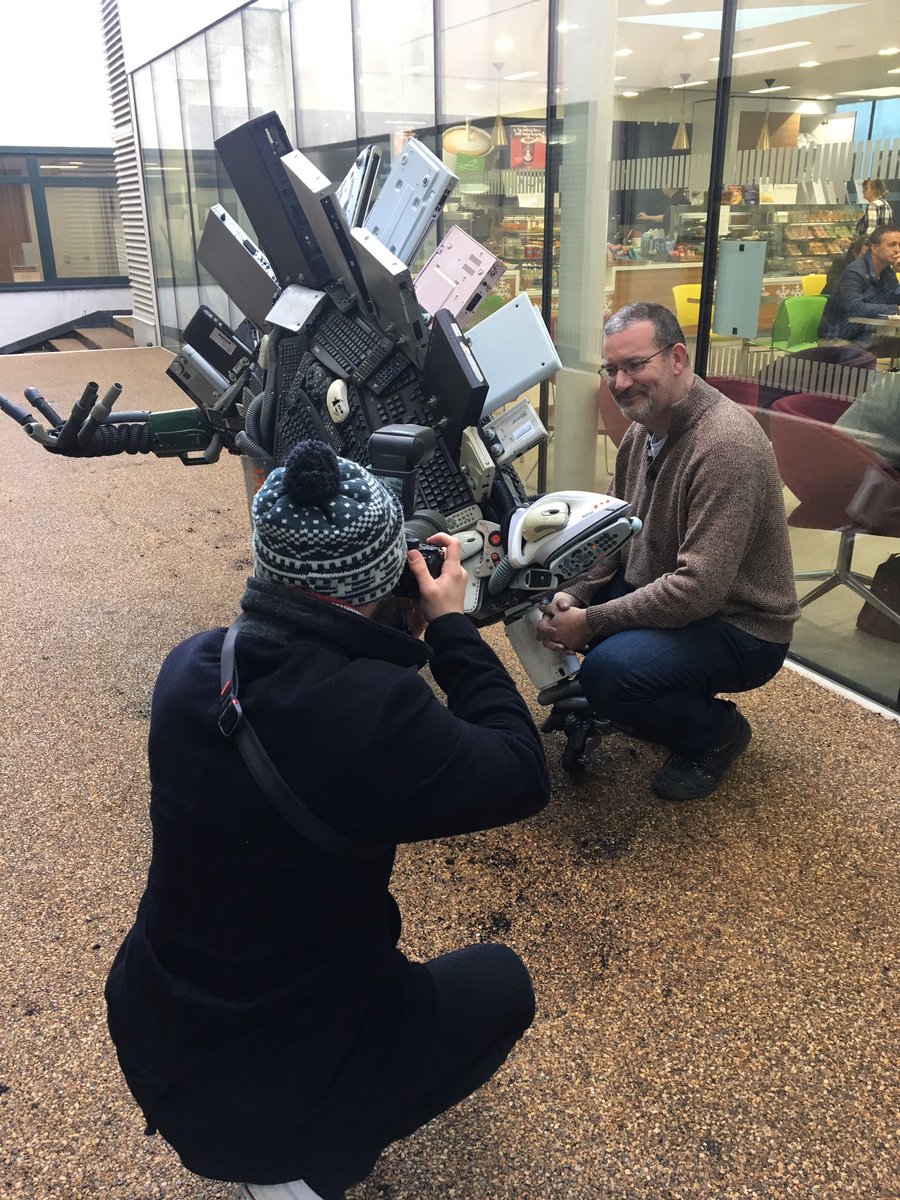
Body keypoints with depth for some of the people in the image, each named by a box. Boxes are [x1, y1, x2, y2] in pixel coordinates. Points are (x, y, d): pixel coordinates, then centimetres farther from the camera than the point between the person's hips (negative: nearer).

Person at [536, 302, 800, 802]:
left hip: (739, 626, -8)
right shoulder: (643, 428, 2)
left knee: (608, 670, -31)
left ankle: (717, 732, -2)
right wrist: (572, 596, -10)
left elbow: (699, 590, -32)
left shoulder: (726, 444, -27)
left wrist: (590, 622, -26)